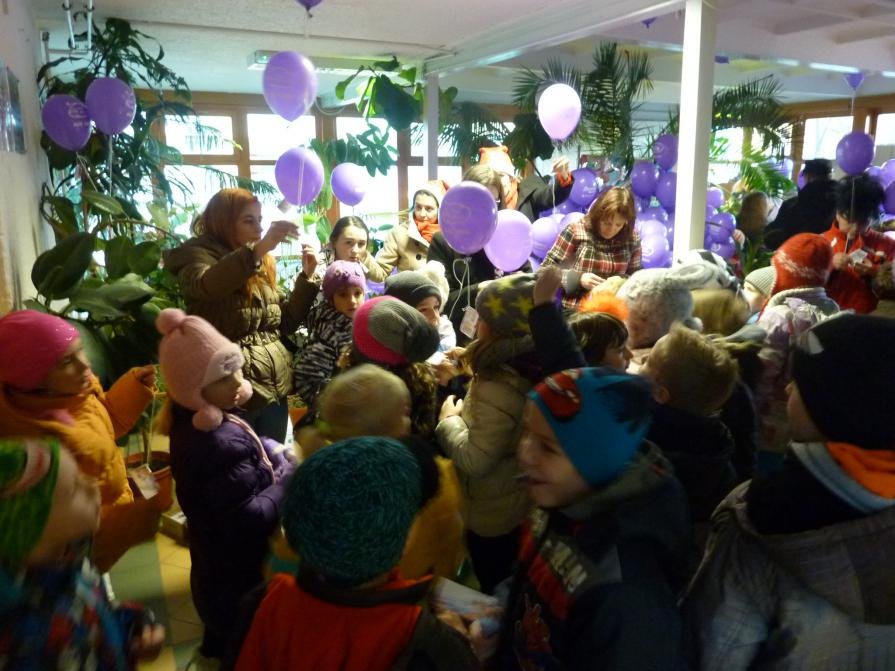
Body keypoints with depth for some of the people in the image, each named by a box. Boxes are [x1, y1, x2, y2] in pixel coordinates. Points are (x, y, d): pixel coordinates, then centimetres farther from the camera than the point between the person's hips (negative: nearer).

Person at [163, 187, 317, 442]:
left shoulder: (261, 266, 15)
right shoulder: (197, 254, -3)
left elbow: (286, 323, 14)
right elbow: (206, 284, -28)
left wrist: (307, 277, 4)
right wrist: (259, 248, -37)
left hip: (275, 390, 6)